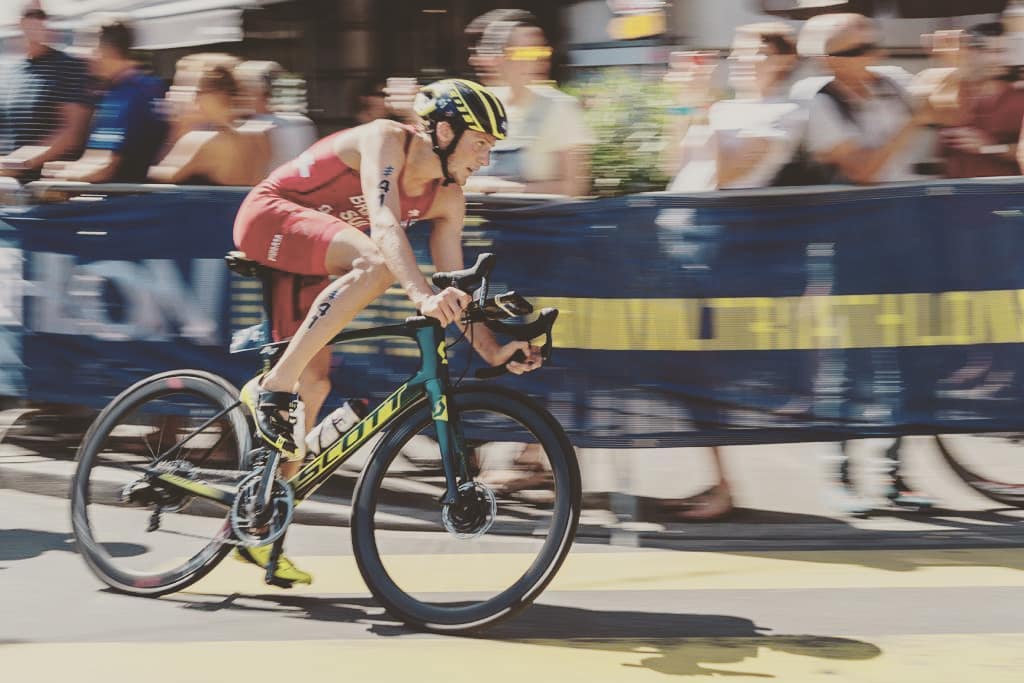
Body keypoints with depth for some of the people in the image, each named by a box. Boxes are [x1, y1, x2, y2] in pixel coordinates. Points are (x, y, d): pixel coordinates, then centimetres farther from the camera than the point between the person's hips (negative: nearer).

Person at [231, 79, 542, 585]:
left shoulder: (447, 199, -1)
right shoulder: (386, 140, -23)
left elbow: (454, 285, 0)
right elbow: (384, 225, -39)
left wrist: (491, 350, -13)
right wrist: (422, 296, -53)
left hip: (307, 265, 8)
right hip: (269, 216, -8)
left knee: (313, 387, 1)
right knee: (376, 262, -33)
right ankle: (271, 388, -29)